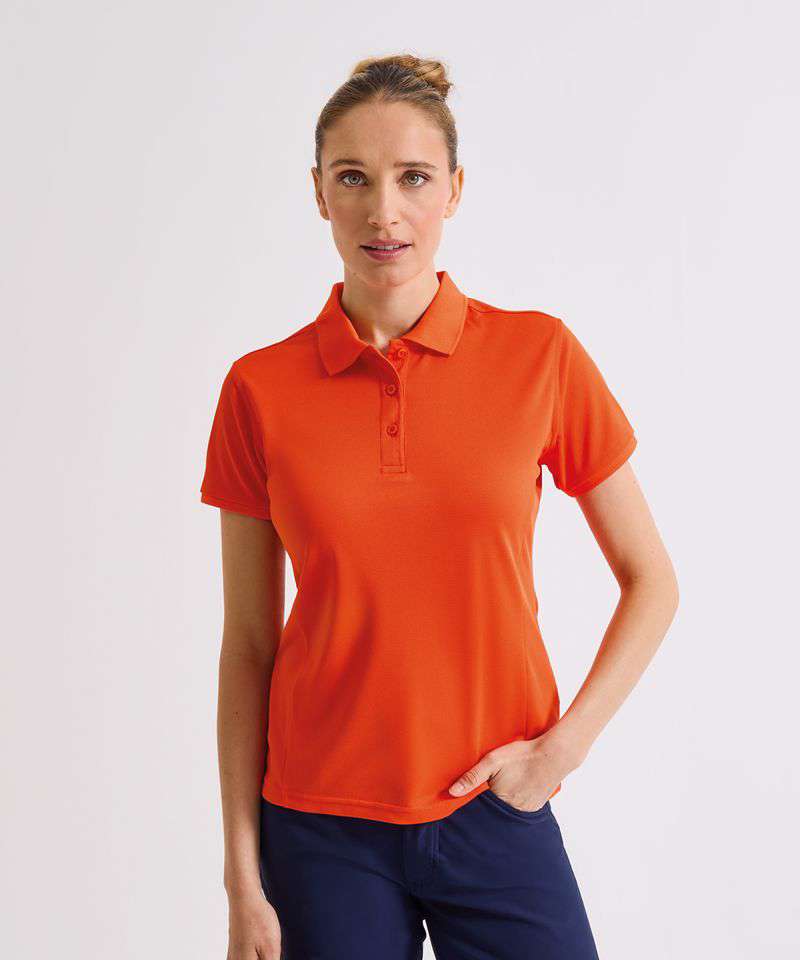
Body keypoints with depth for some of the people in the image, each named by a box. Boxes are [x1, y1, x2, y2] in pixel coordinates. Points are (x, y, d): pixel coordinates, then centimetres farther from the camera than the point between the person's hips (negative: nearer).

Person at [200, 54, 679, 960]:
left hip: (497, 816, 0)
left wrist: (563, 747, -7)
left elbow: (652, 585, 3)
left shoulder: (540, 355, -6)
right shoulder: (261, 389, -4)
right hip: (324, 833, 0)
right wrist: (243, 880, 0)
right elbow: (247, 644, 0)